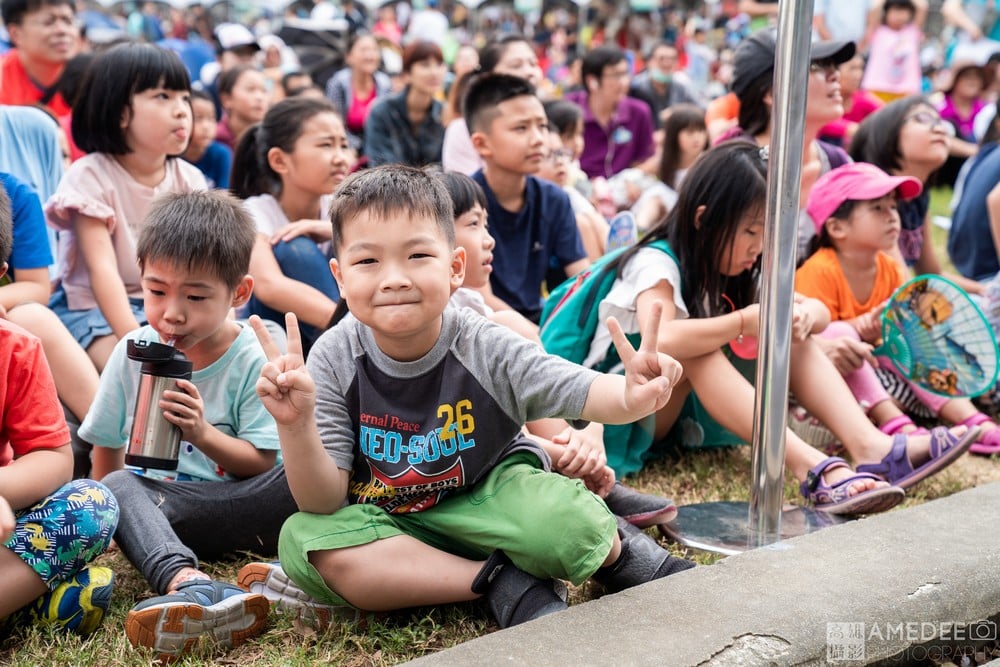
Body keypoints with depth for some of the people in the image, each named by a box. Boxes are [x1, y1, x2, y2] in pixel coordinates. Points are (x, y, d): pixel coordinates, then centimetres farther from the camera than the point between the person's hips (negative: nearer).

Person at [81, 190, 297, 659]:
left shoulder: (253, 360, -6)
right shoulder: (133, 352, 2)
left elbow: (262, 464, -9)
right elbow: (106, 448, 13)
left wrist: (202, 433, -23)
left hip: (237, 506, -2)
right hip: (155, 503, 2)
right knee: (118, 487, -31)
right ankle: (189, 584, -54)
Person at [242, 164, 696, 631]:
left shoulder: (486, 351, -20)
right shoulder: (335, 360, -19)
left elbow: (580, 391, -26)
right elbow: (324, 501, -18)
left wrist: (629, 396, -51)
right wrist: (296, 427, -39)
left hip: (487, 499, -1)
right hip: (385, 522, 2)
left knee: (565, 519, -32)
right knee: (301, 542, -28)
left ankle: (618, 552, 6)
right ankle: (503, 582, -21)